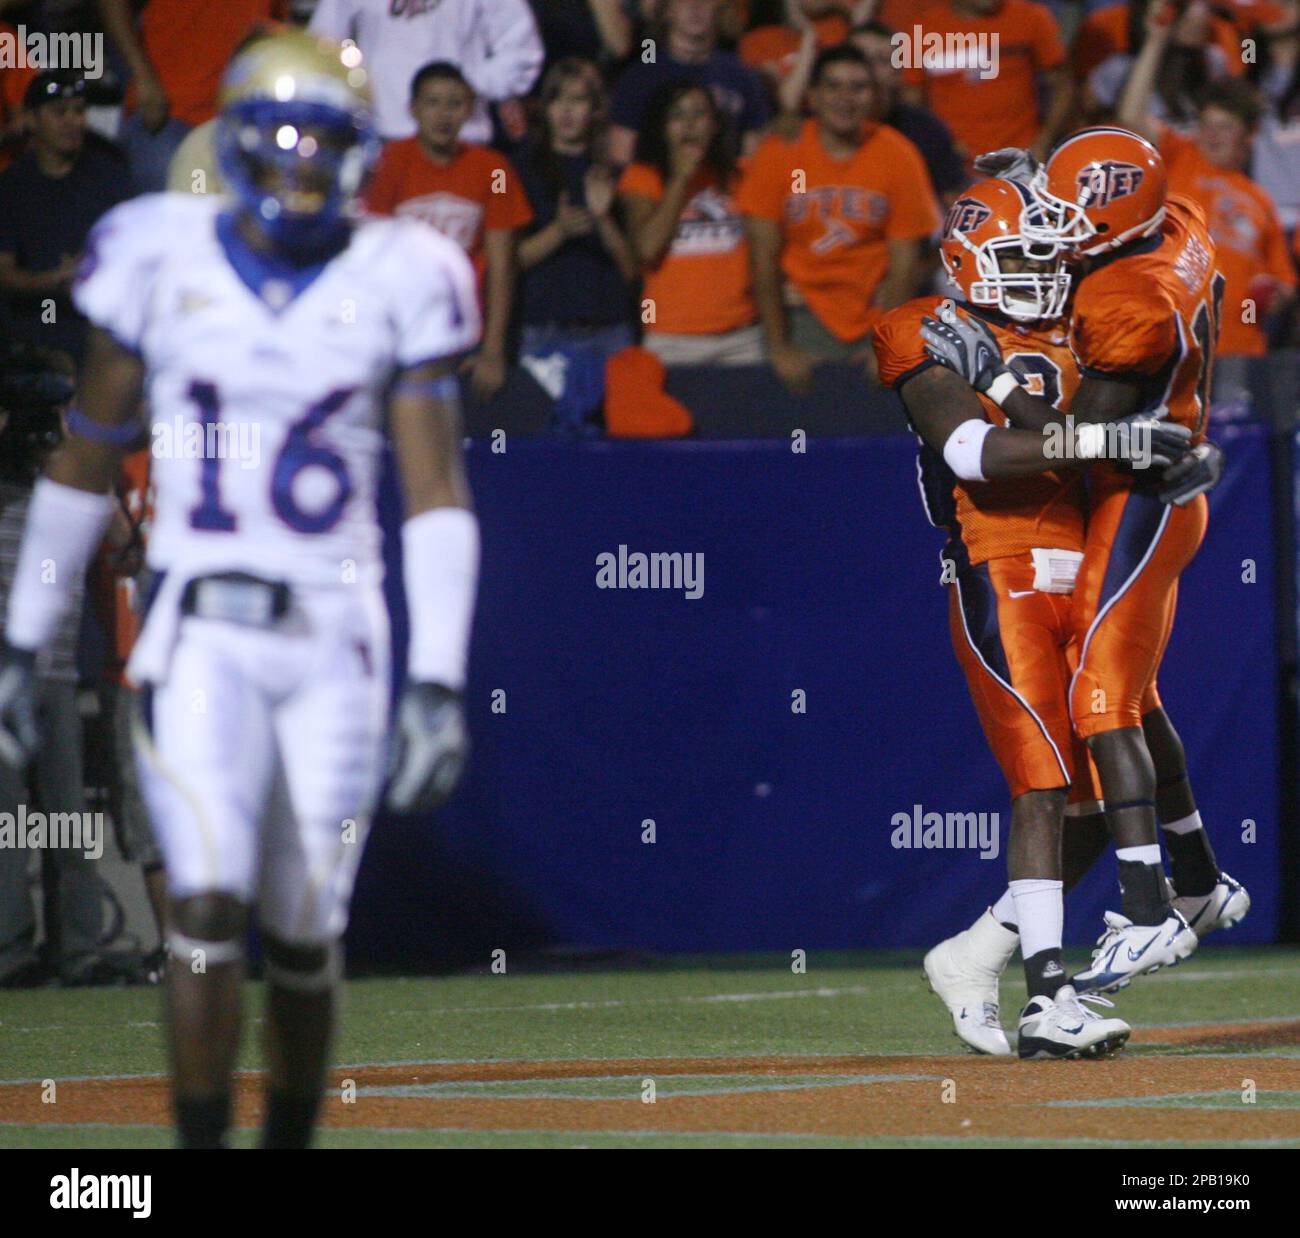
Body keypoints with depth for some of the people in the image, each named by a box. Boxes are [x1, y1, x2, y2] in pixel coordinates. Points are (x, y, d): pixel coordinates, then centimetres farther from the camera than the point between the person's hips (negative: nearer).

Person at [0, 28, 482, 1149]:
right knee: (208, 901, -16)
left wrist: (439, 686, -8)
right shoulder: (164, 264, 2)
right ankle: (200, 1144, -8)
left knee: (304, 933, 5)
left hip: (334, 641, 1)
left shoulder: (395, 283, 1)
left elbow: (437, 493, -1)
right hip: (202, 633, -1)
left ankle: (290, 1143, 22)